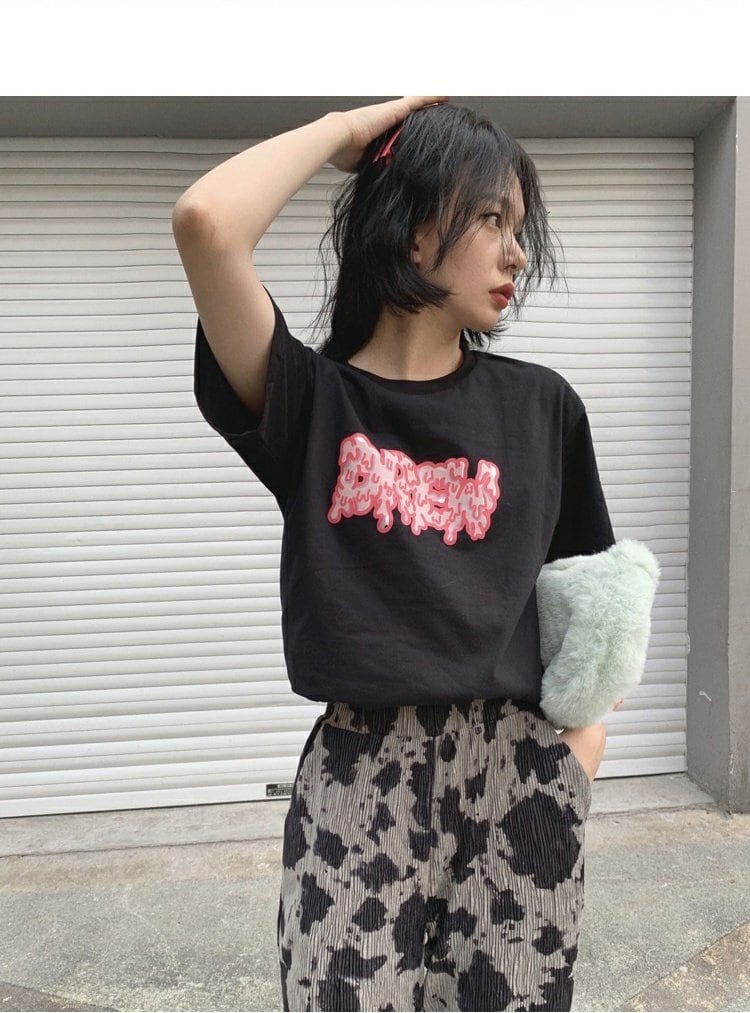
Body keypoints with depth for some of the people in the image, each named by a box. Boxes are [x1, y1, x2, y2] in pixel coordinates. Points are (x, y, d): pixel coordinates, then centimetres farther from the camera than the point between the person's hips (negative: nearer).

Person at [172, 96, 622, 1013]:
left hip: (519, 772, 3)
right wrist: (346, 131, -5)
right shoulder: (310, 400, -3)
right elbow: (206, 222, -19)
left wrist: (585, 730, -2)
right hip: (361, 774, -2)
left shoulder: (540, 406, 5)